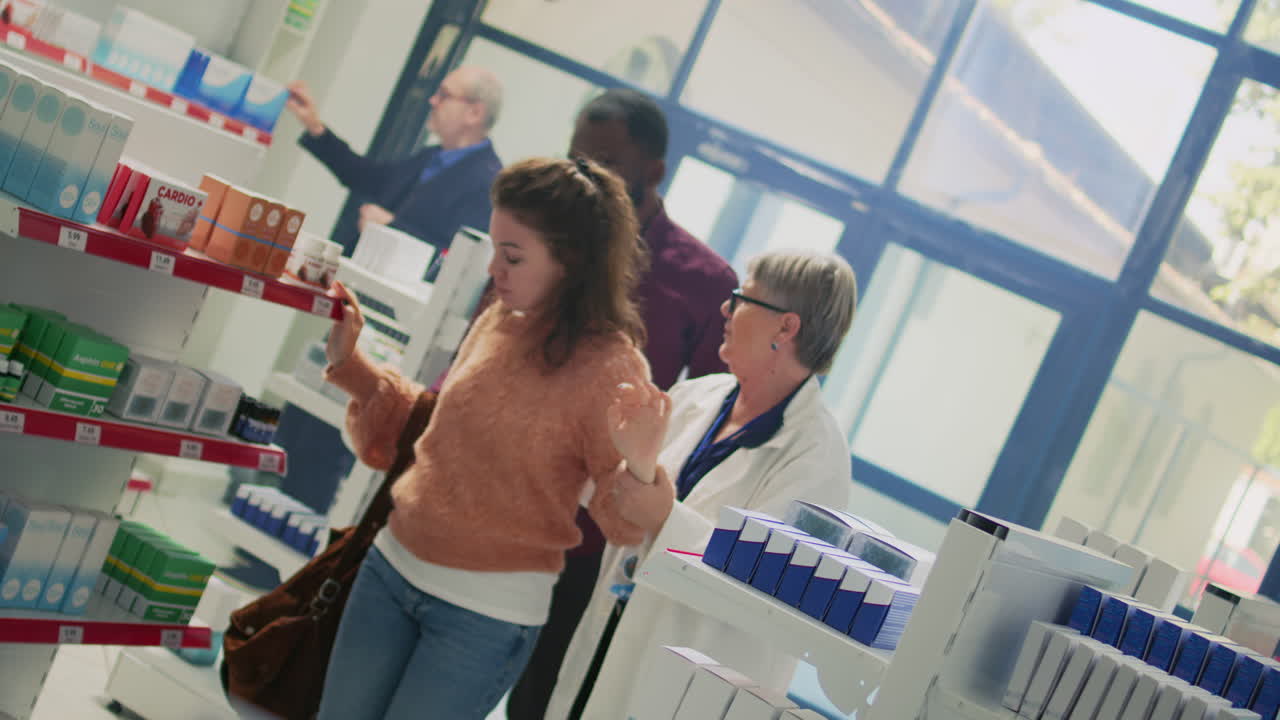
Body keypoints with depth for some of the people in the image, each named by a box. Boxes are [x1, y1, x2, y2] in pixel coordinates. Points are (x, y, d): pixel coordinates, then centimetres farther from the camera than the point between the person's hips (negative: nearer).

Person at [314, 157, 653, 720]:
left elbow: (630, 519, -18)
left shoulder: (609, 366, -19)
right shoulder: (498, 321, 0)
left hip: (486, 612, -6)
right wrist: (348, 363, 9)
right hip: (392, 564, 7)